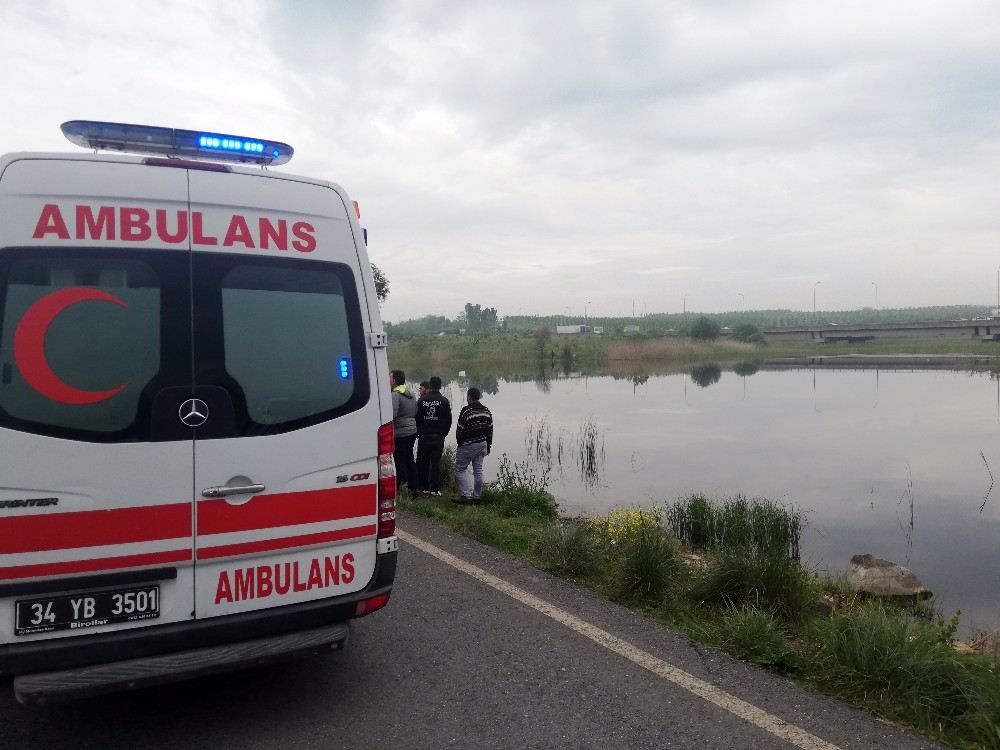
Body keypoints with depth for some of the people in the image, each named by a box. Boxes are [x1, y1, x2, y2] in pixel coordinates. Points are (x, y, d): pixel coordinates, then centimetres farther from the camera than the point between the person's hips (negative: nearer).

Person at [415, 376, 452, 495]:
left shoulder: (422, 400, -2)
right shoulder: (444, 401, -4)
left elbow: (417, 417, 0)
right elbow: (448, 420, -1)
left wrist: (419, 433, 11)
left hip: (423, 436, 1)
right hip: (438, 437, -1)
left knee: (423, 462, 9)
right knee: (436, 463, 3)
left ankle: (424, 487, 13)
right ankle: (435, 489, 3)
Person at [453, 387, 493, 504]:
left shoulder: (466, 411, -16)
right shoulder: (486, 410, 6)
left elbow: (459, 430, -12)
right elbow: (490, 430, 10)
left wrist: (459, 442, 5)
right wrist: (488, 446, 17)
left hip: (468, 445, -6)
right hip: (482, 444, 7)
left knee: (460, 469, 3)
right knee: (478, 470, 11)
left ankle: (466, 495, -4)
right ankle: (477, 496, 15)